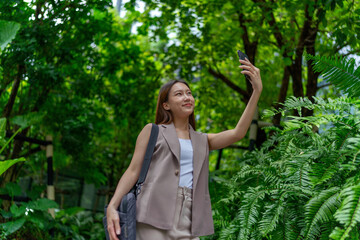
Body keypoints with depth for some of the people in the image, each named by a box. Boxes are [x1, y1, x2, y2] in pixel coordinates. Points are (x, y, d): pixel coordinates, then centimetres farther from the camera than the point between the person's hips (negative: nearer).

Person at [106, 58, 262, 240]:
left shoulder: (202, 141, 22)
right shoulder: (152, 131, 13)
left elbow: (238, 133, 8)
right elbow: (133, 171, 6)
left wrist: (257, 91, 0)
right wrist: (112, 207, -9)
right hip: (156, 217, -3)